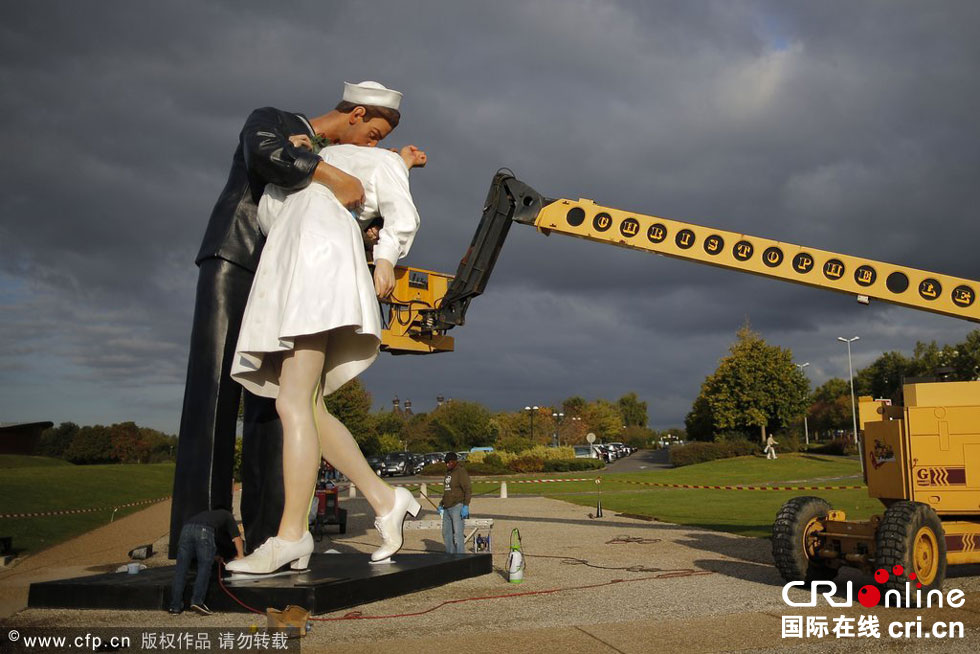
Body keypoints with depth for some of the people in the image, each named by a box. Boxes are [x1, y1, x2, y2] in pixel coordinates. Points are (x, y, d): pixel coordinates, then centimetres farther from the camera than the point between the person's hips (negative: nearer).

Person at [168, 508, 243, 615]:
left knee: (181, 570, 5)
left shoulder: (206, 514, 45)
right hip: (204, 531, -4)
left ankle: (175, 607, 4)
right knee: (204, 568, 2)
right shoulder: (227, 515, 34)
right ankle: (197, 601, -10)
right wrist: (241, 556, 42)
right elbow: (236, 538, 29)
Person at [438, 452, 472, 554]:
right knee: (446, 533, 8)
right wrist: (441, 504, 24)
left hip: (457, 507, -9)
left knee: (457, 533, -12)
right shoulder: (448, 473, 19)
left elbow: (468, 490, -15)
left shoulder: (461, 472, -8)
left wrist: (466, 506, -22)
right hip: (447, 508, 9)